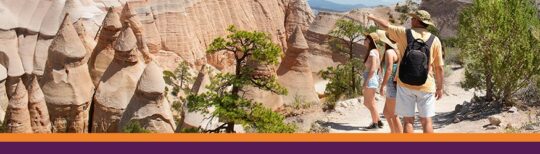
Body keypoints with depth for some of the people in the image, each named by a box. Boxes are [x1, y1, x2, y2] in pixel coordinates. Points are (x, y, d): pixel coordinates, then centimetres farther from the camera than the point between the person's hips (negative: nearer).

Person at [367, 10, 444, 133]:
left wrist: (373, 18, 30)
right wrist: (440, 87, 10)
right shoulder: (434, 40, -4)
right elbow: (439, 68, -1)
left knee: (408, 120, 4)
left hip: (405, 85, 0)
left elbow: (386, 26, 10)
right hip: (426, 87, 0)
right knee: (426, 121, 5)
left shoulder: (404, 33, -5)